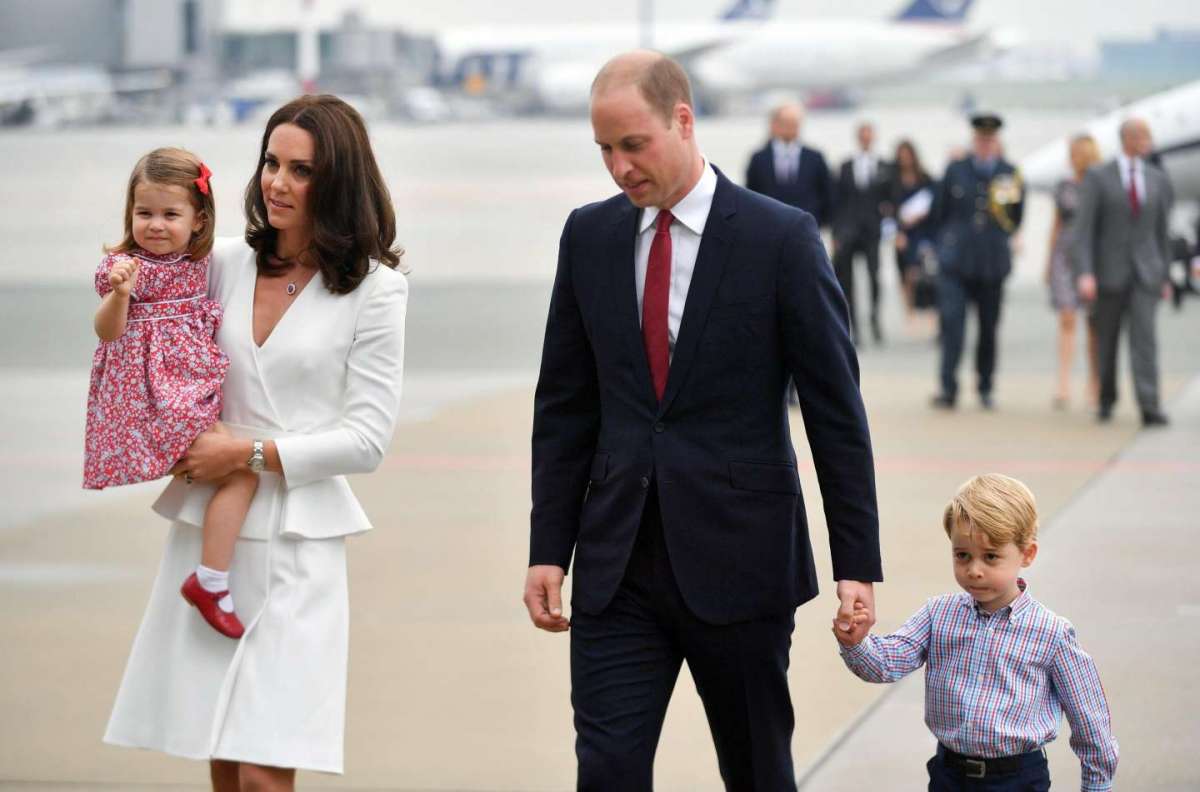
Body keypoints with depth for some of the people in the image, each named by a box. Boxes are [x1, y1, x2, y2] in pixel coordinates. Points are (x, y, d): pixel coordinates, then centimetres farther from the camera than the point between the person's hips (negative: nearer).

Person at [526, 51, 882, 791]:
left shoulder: (781, 238, -7)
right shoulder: (589, 236, 6)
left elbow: (837, 411, -5)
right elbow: (564, 405, 10)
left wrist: (858, 565, -7)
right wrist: (548, 549, 5)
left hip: (739, 559, -3)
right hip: (618, 564, 3)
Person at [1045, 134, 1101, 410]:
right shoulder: (1063, 188, 8)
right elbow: (1056, 227, 13)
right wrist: (1049, 264, 10)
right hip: (1066, 259, 1)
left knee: (1095, 323, 4)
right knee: (1067, 320, -10)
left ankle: (1095, 387, 16)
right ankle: (1064, 387, -16)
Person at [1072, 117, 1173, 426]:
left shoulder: (1157, 179, 7)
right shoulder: (1098, 178, -3)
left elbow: (1162, 230, 13)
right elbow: (1084, 229, -8)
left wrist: (1165, 274, 12)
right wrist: (1085, 274, -18)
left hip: (1145, 273, 1)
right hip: (1109, 271, -1)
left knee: (1144, 337, -12)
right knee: (1106, 341, 9)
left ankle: (1150, 408, -19)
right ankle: (1107, 400, 28)